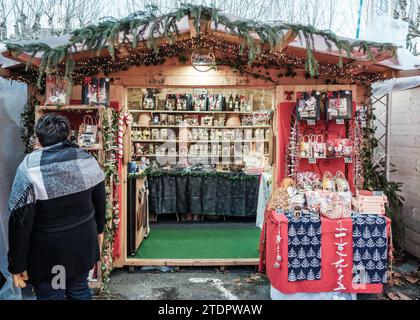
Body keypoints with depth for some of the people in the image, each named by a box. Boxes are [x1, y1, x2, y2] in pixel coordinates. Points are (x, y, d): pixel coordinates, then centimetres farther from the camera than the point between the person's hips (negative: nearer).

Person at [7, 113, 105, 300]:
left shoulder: (30, 169, -18)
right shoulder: (87, 160, -5)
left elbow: (20, 221, -16)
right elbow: (100, 201, 6)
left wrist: (17, 265, -6)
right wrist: (99, 229, 22)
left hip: (49, 253, -4)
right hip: (83, 244, 4)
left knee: (51, 296, 14)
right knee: (80, 290, 23)